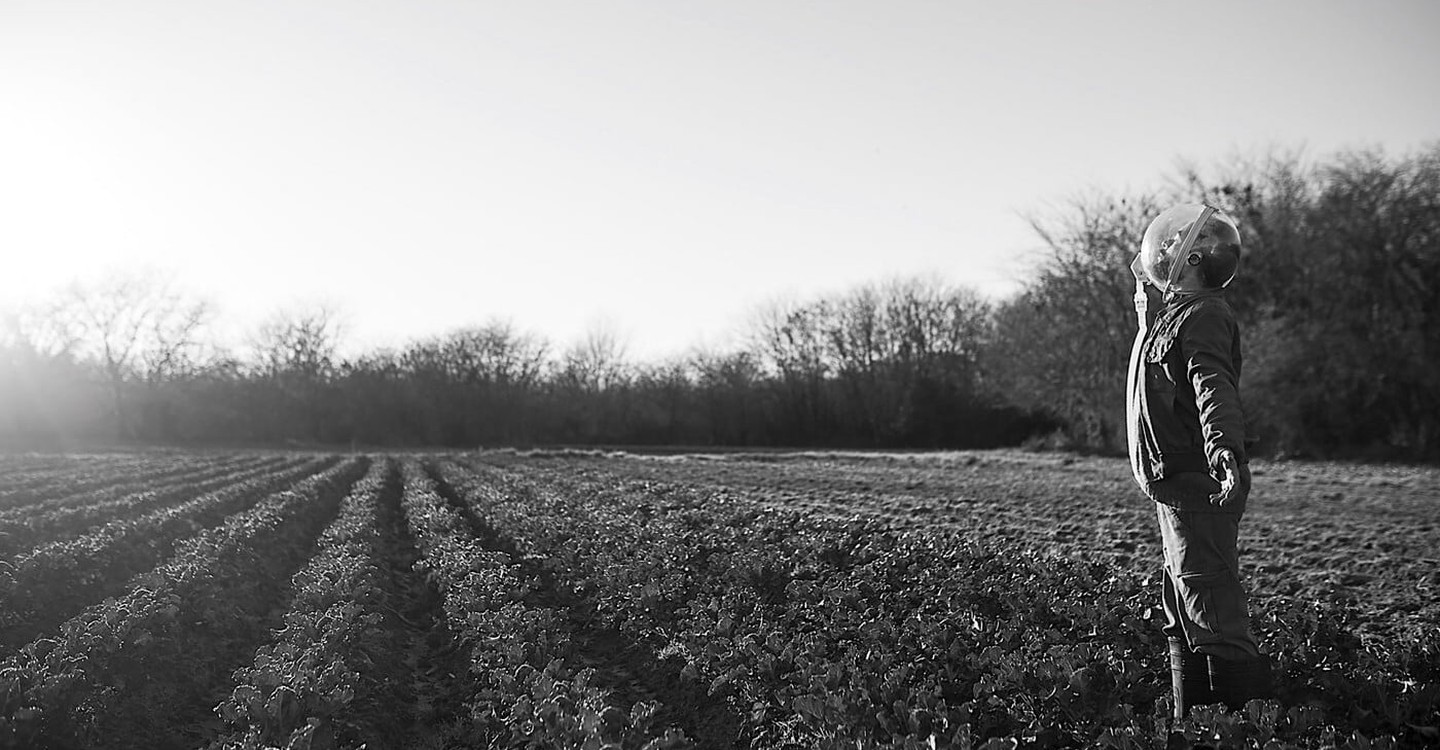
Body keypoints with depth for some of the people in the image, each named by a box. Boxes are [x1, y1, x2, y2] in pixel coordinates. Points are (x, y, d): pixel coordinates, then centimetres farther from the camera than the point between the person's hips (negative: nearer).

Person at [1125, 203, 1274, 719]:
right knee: (1183, 619, 15)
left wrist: (1228, 458, -46)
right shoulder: (1171, 310, 16)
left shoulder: (1202, 317, -15)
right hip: (1178, 490, 11)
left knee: (1214, 617, -10)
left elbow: (1215, 392, -31)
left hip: (1196, 490, -11)